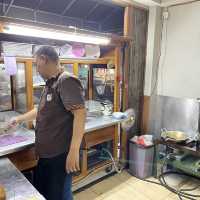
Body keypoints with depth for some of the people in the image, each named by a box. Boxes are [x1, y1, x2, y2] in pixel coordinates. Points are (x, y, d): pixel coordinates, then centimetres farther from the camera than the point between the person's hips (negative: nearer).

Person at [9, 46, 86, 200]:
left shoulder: (66, 81, -17)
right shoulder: (50, 84, 14)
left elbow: (80, 114, -26)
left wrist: (74, 151, -28)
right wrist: (20, 119, 37)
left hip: (60, 154, -9)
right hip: (47, 153, 9)